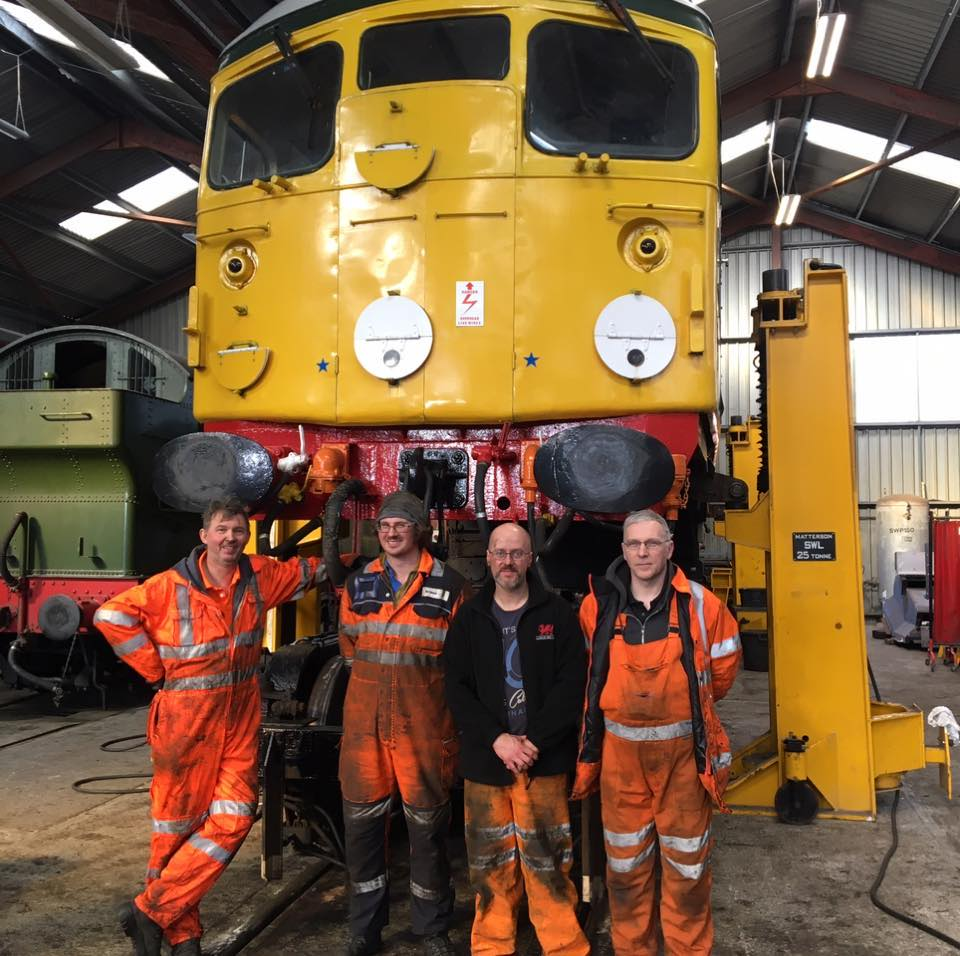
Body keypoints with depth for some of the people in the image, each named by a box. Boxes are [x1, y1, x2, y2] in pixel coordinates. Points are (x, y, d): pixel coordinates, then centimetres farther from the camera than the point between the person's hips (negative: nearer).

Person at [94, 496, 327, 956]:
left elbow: (307, 571, 20)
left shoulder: (259, 575, 4)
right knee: (178, 824, 3)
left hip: (241, 719, 4)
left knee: (233, 818, -3)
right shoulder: (172, 585, -10)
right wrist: (156, 669, -9)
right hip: (186, 719, -4)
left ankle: (152, 910, 10)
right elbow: (111, 615, -10)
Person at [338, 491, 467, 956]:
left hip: (425, 720, -3)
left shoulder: (449, 584, -2)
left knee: (427, 821, 5)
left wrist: (422, 687, 4)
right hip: (365, 717, 3)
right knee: (361, 818, 8)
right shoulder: (358, 583, 8)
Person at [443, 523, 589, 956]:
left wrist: (534, 741, -11)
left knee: (547, 857, -1)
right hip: (484, 758, 2)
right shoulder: (469, 619, 8)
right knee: (490, 860, 7)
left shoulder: (557, 614, 3)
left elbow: (572, 684, -3)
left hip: (544, 759, -2)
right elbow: (457, 688, 3)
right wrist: (497, 739, -10)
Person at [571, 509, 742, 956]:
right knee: (625, 862, 13)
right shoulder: (598, 606, -4)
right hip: (620, 752, 1)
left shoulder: (700, 605, -6)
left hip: (683, 751, -1)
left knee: (687, 863, 11)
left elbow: (723, 667, 10)